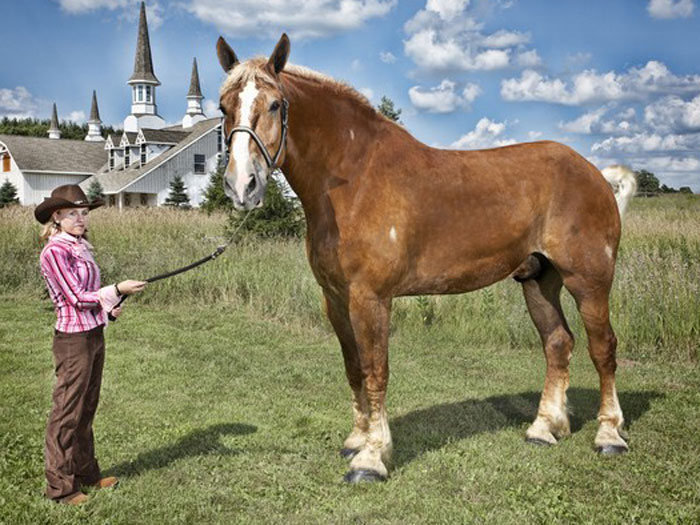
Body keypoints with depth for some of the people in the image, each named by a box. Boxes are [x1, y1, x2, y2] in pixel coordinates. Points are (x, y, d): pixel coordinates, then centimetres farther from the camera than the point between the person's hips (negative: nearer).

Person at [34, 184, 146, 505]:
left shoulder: (80, 247, 12)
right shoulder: (55, 251, -14)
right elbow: (75, 298, -18)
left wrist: (108, 306, 3)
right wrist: (117, 291, -21)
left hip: (94, 335, 9)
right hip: (73, 339, -9)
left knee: (86, 409, 17)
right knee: (67, 412, 0)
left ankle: (86, 473, 29)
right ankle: (59, 486, 11)